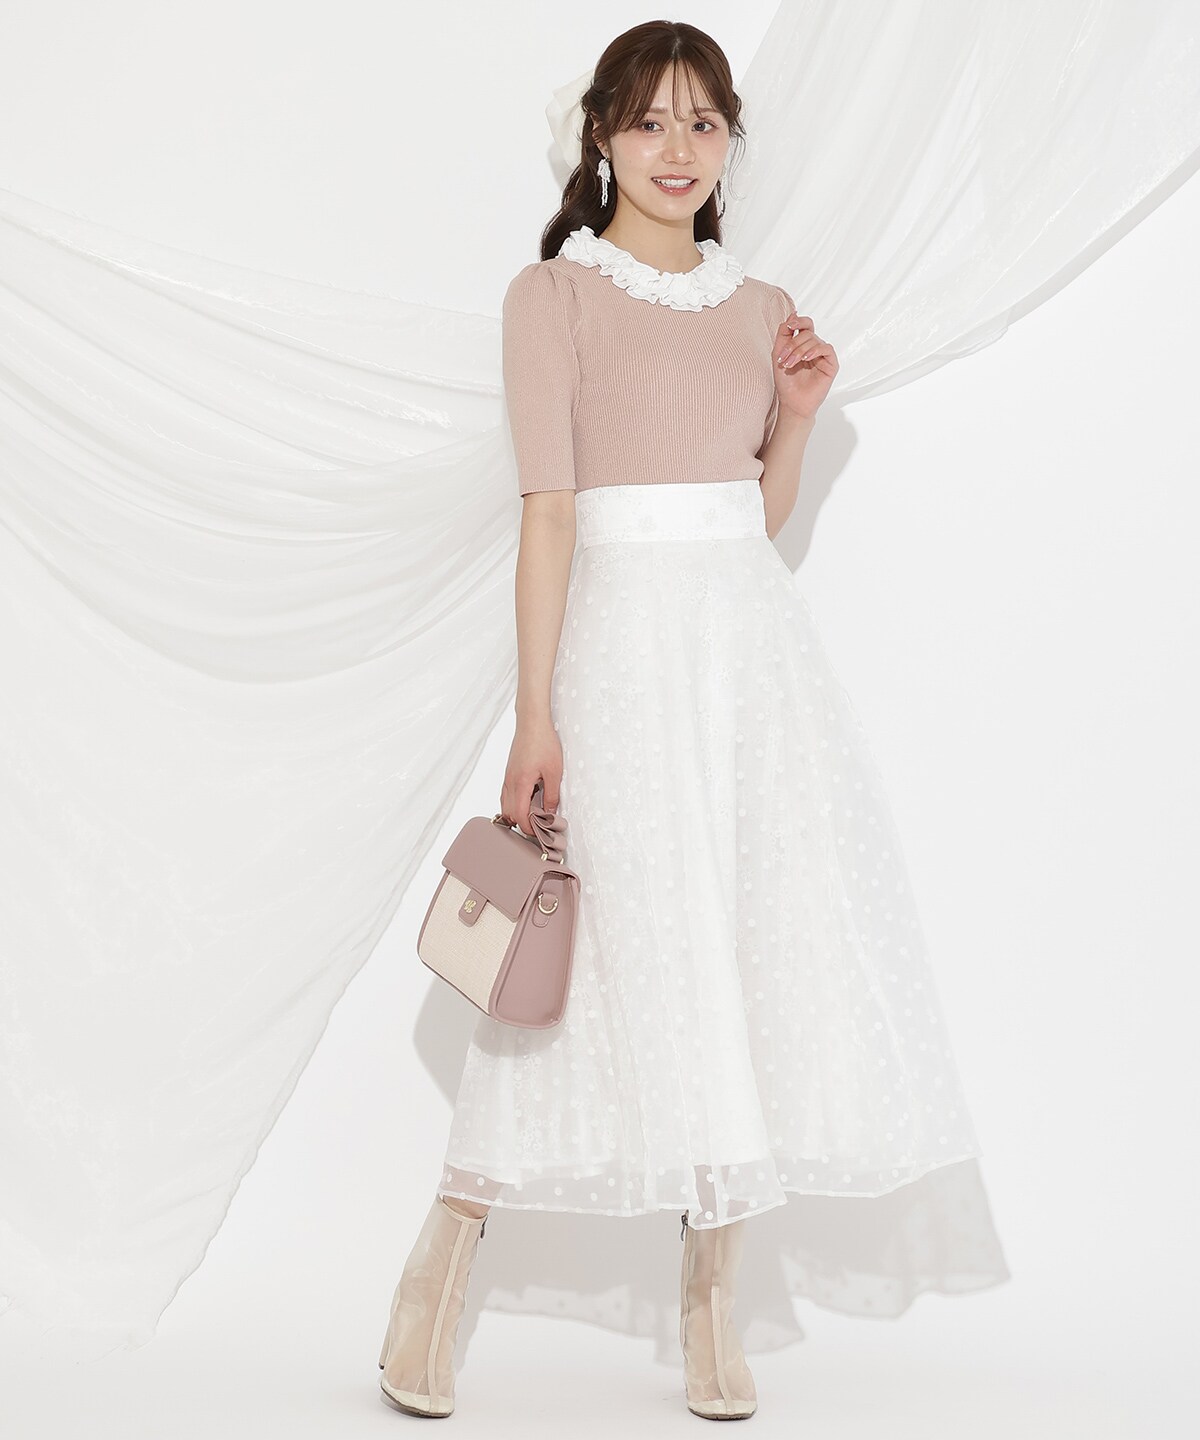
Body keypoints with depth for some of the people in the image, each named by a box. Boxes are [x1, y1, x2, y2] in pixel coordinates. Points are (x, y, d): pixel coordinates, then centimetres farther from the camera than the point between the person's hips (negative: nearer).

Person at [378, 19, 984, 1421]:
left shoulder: (759, 306, 14)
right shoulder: (554, 294, -1)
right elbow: (547, 510, -8)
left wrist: (798, 414, 2)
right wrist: (536, 716, -14)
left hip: (754, 638, 5)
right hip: (625, 637, -5)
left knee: (763, 958, 3)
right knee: (615, 961, -4)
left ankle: (711, 1304, 16)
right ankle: (435, 1276, 13)